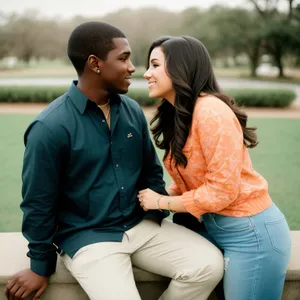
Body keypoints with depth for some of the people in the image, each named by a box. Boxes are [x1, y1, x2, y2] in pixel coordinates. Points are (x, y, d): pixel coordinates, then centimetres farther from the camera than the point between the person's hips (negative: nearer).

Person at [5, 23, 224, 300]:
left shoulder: (132, 110, 1)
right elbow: (39, 203, -8)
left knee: (210, 265, -9)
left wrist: (158, 218, 4)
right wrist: (41, 266, 1)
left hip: (142, 225, 5)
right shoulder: (51, 127, -16)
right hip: (87, 236, -5)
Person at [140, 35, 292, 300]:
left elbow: (222, 190, -23)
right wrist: (153, 199, -10)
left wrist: (160, 202, -13)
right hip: (213, 225, 8)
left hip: (250, 233, -8)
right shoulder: (176, 115, 6)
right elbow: (186, 180, 7)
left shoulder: (210, 111, -22)